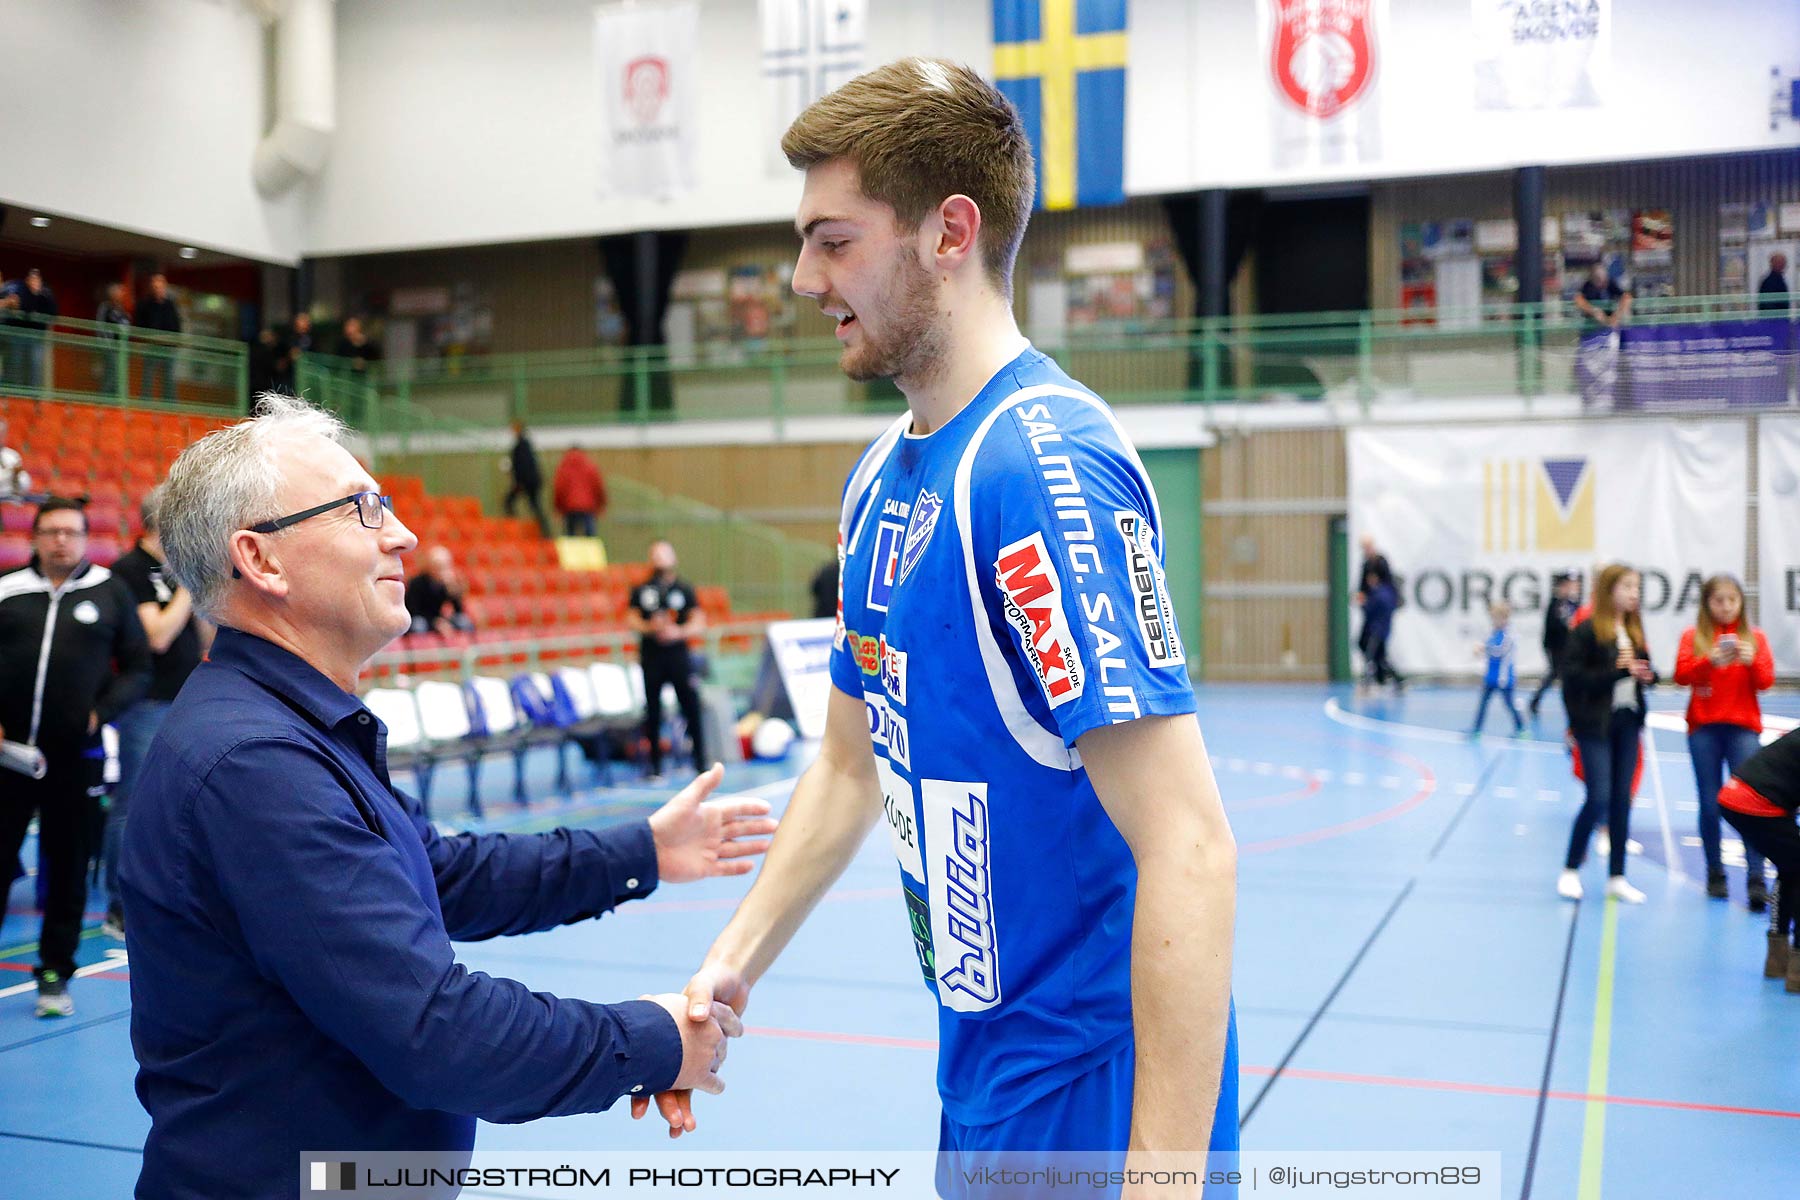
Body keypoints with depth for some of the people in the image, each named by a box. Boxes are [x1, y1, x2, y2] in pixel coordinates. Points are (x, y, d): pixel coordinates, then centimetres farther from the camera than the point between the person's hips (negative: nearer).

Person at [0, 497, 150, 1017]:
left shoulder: (111, 593, 6)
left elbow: (138, 668, 7)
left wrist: (103, 711, -7)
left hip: (75, 756, -1)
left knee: (68, 865, 5)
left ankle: (55, 973, 17)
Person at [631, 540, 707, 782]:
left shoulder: (684, 589, 6)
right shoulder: (641, 590, 8)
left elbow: (698, 622, 1)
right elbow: (633, 621, 2)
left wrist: (679, 631, -17)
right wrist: (650, 627, -17)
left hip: (678, 654, -1)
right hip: (651, 656, 1)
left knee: (691, 706, -4)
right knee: (653, 712, 4)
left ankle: (701, 762, 4)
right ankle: (656, 767, 12)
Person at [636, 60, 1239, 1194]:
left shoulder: (1047, 464, -23)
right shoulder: (882, 476, 4)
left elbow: (1189, 852, -27)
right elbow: (852, 765, 14)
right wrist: (727, 972, 8)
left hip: (1091, 1089, -8)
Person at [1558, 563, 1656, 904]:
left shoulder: (1634, 629, 10)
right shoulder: (1586, 630, -11)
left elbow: (1645, 667, 19)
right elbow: (1573, 675, -16)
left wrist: (1647, 674, -4)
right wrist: (1617, 671, -22)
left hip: (1627, 721, 6)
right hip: (1595, 722, -6)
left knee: (1622, 799, 8)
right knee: (1599, 797, -8)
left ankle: (1617, 877, 16)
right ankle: (1570, 870, 9)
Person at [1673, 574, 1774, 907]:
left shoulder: (1754, 637, 8)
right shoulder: (1694, 636, 7)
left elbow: (1766, 681, 1)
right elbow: (1681, 675, -5)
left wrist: (1751, 661, -18)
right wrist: (1710, 661, -21)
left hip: (1743, 727, 0)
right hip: (1704, 729, 1)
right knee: (1710, 804, 3)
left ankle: (1756, 881, -15)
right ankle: (1715, 874, 15)